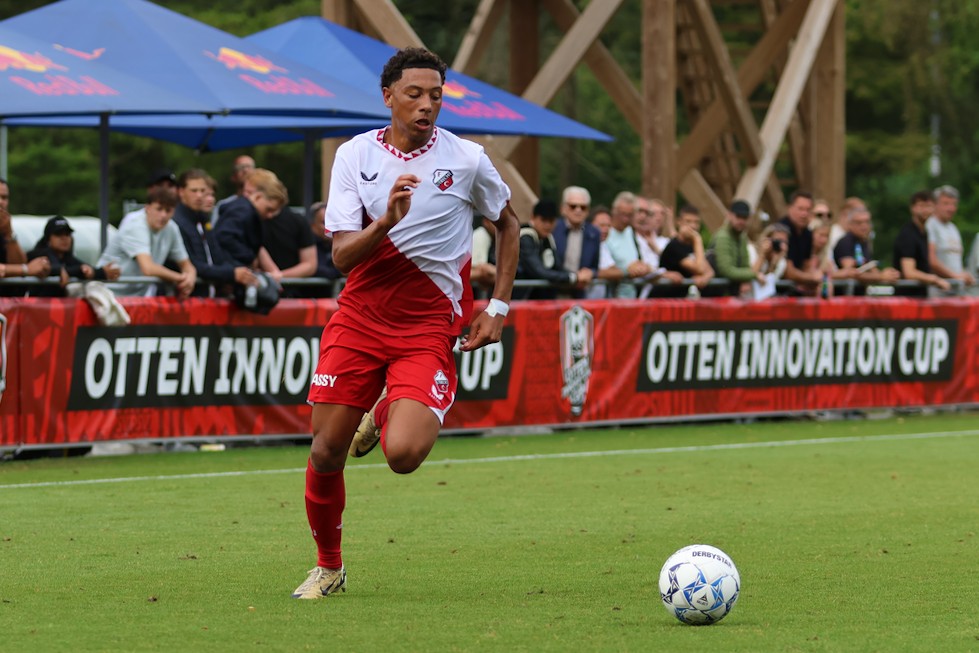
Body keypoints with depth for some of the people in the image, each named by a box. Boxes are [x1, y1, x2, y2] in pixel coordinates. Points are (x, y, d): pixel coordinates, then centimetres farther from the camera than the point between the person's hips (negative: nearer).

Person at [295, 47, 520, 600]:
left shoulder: (466, 160, -5)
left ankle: (386, 416, 17)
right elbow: (342, 255, -8)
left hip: (428, 329, -2)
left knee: (404, 454, -22)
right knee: (326, 452, -1)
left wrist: (499, 306, 6)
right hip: (359, 319, 2)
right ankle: (329, 566, 24)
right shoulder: (355, 156, -2)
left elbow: (508, 223, 13)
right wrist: (386, 221, -28)